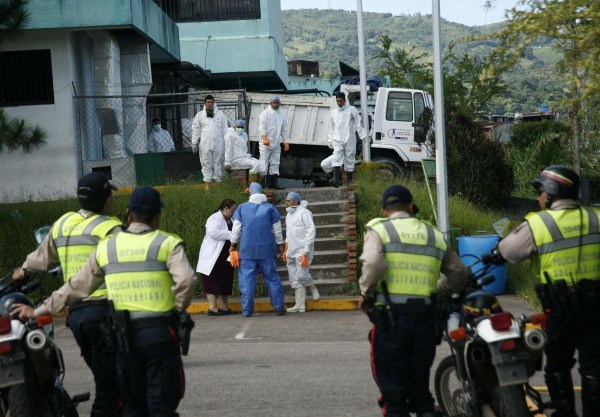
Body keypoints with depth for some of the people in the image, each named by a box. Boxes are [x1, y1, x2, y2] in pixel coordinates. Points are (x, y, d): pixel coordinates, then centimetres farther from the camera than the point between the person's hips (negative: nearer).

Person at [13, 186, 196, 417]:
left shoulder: (106, 246, 8)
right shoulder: (168, 243, -3)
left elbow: (77, 286, 13)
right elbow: (185, 281, -19)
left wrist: (40, 311, 23)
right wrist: (178, 309, -1)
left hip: (125, 335, 4)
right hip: (160, 331, -3)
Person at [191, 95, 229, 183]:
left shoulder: (220, 114, 9)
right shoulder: (200, 115, 10)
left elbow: (225, 129, 9)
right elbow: (196, 130, 10)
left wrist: (227, 142, 4)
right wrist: (194, 143, 4)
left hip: (218, 143, 0)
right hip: (205, 144, 0)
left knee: (218, 162, 3)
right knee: (206, 163, 0)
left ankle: (217, 179, 10)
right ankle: (207, 180, 5)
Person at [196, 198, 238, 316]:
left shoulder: (230, 220, 14)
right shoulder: (215, 218, -13)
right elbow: (213, 232, -30)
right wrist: (231, 235, -27)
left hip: (225, 257, 9)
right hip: (213, 257, -9)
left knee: (224, 282, 11)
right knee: (213, 282, -5)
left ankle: (224, 307, 16)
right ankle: (212, 308, -3)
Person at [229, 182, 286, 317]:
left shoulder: (241, 208, 3)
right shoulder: (270, 208, 2)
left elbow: (236, 228, 4)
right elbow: (277, 230, 6)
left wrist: (233, 245, 12)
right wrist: (280, 245, 16)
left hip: (247, 249, 0)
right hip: (266, 249, 0)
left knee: (247, 280, 3)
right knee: (272, 278, 8)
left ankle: (247, 311, 1)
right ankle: (279, 307, 8)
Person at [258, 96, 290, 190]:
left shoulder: (281, 115, 16)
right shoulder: (265, 113, -2)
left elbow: (284, 129, 20)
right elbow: (261, 126, -11)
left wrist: (286, 142, 13)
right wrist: (264, 138, -23)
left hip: (276, 143, 6)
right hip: (266, 143, -6)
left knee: (275, 163, 7)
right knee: (264, 163, -9)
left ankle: (274, 182, 11)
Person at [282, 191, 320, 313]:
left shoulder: (304, 212, -8)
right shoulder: (289, 215, 18)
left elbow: (311, 231, -13)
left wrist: (305, 252, -17)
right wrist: (286, 251, 18)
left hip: (302, 251, -8)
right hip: (291, 252, 8)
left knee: (302, 275, -15)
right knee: (294, 279, 4)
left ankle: (313, 289, 14)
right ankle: (299, 305, 7)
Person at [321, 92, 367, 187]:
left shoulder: (351, 110, 3)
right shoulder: (333, 112, 13)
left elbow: (358, 124, 3)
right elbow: (331, 128, 19)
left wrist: (363, 136, -1)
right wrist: (330, 140, 17)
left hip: (349, 140, -2)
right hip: (337, 140, 2)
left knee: (349, 159, 4)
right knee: (336, 158, -15)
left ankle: (350, 180, 12)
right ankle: (336, 179, -27)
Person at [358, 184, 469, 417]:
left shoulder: (379, 230, 0)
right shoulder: (433, 234, 14)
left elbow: (373, 265, -18)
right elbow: (459, 272, 18)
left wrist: (366, 292, -3)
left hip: (389, 318, -4)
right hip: (425, 318, 4)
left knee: (393, 389, 3)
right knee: (420, 386, 17)